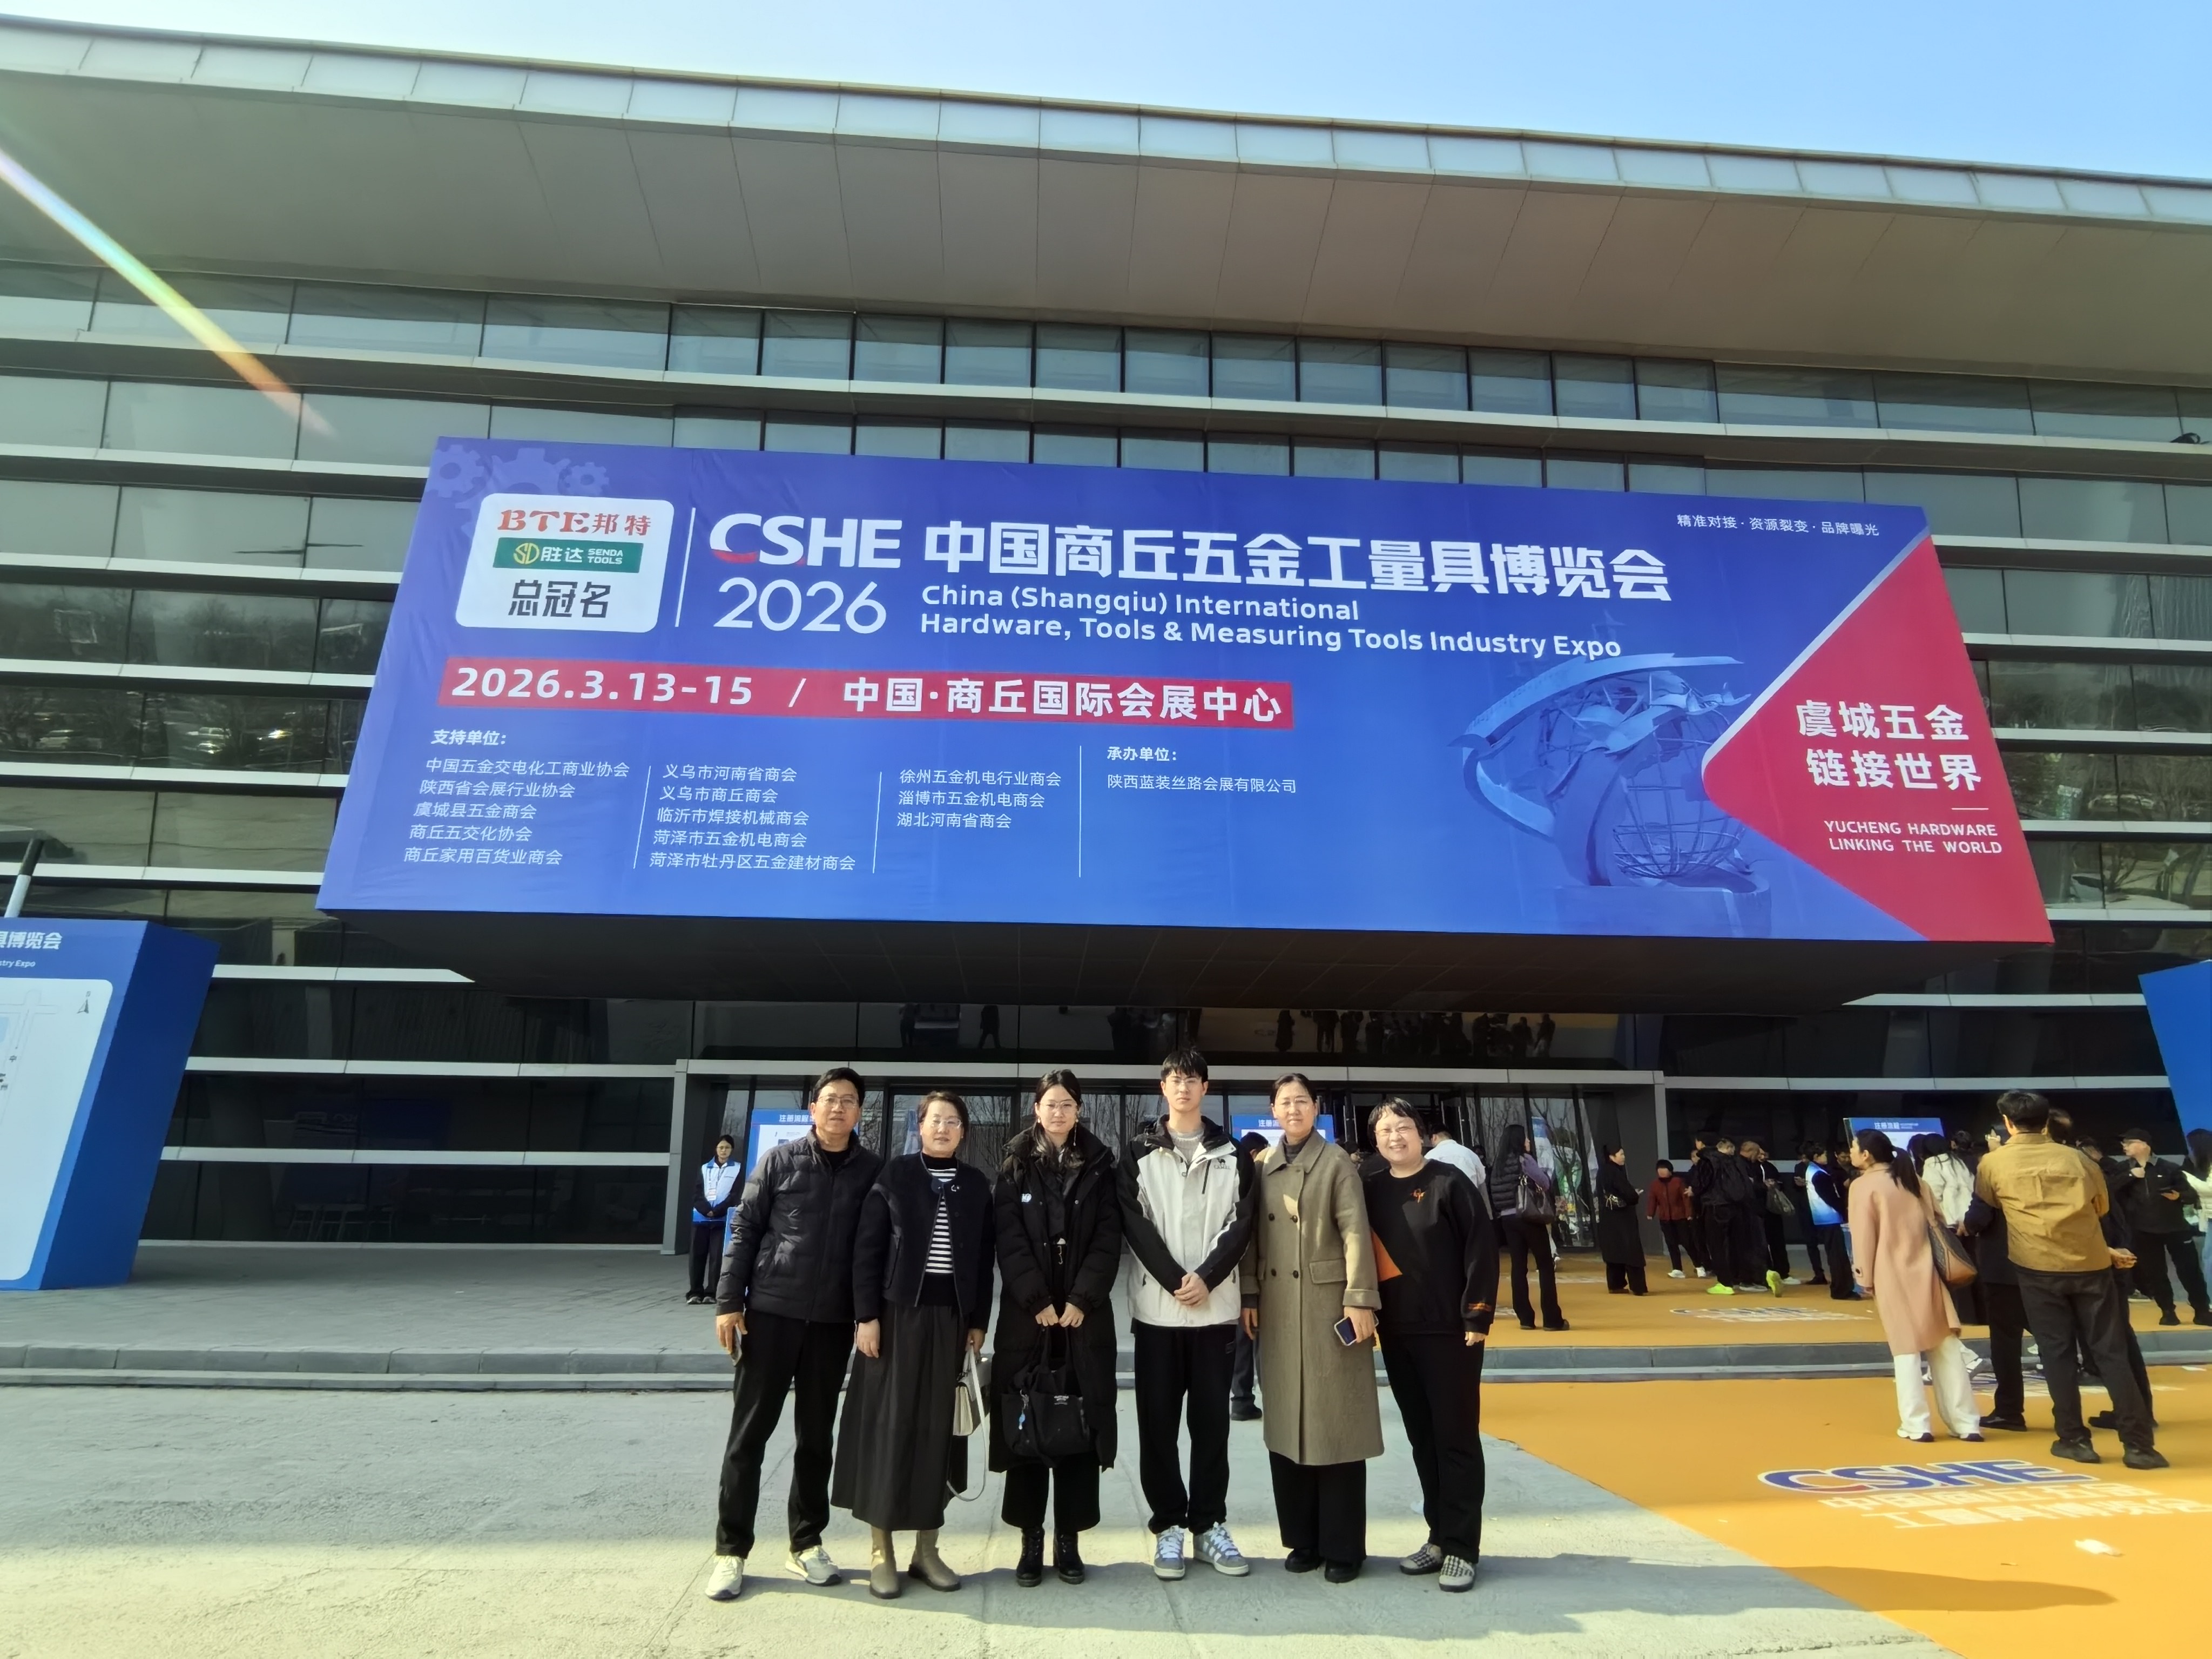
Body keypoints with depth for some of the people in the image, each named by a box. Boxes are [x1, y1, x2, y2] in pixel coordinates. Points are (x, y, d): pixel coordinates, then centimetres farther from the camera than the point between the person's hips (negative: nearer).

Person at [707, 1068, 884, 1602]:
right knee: (749, 1433, 5)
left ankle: (806, 1544, 26)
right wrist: (728, 1301, -6)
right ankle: (731, 1550, 18)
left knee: (816, 1436, 12)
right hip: (771, 1312, -1)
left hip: (833, 1321, 1)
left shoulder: (873, 1170, 0)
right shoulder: (780, 1160, -2)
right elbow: (744, 1232, -1)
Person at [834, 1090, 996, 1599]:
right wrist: (866, 1316, -10)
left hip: (951, 1319, 3)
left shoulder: (977, 1185, 6)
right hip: (898, 1314, -2)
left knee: (937, 1429, 7)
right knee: (889, 1426, 1)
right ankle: (881, 1551, 13)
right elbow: (867, 1250, -4)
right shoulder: (894, 1176, -2)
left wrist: (978, 1322, 4)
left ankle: (927, 1549, 19)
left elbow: (984, 1259, 8)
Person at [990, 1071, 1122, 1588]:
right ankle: (1031, 1539, 13)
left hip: (1085, 1314, 0)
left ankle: (1069, 1539, 12)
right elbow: (1009, 1240, -2)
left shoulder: (1099, 1167, 6)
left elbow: (1108, 1238, 0)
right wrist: (1037, 1301, -11)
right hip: (1026, 1314, 0)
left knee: (1080, 1424, 2)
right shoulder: (1015, 1167, 5)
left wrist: (1081, 1300, -10)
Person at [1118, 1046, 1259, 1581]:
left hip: (1215, 1307, 1)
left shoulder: (1232, 1154, 7)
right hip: (1156, 1306, -1)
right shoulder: (1138, 1153, 3)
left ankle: (1210, 1525, 19)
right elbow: (1135, 1223, -4)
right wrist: (1175, 1281, -13)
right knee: (1158, 1420, 5)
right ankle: (1168, 1526, 16)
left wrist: (1206, 1278, -12)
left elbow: (1242, 1223, 0)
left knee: (1211, 1420, 7)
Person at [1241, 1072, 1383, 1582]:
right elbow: (1253, 1234, 9)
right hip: (1278, 1310, 4)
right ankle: (1303, 1540, 23)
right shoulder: (1263, 1166, 8)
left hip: (1329, 1306, -4)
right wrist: (1250, 1295, 4)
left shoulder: (1337, 1162, -4)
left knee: (1336, 1425, 3)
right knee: (1286, 1426, 10)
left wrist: (1360, 1300, -15)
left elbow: (1355, 1234, -9)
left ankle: (1343, 1548, 14)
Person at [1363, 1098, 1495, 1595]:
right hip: (1397, 1334, 5)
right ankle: (1440, 1536, 25)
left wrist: (1478, 1316, -12)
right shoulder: (1372, 1191, 5)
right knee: (1422, 1439, 13)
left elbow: (1481, 1247, -10)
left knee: (1456, 1438, 2)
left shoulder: (1449, 1183, -8)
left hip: (1450, 1331, -5)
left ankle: (1462, 1548, 12)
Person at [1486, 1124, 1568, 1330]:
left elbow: (1494, 1194, 9)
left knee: (1519, 1267, 7)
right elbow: (1546, 1183, -9)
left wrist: (1498, 1216, 13)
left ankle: (1525, 1318, 8)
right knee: (1545, 1267, 2)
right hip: (1529, 1217, -6)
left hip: (1507, 1219, 6)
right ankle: (1553, 1319, 3)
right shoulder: (1524, 1159, -7)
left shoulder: (1498, 1165, 10)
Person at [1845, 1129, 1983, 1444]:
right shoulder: (1912, 1178, 10)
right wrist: (1936, 1262, 23)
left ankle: (1916, 1424, 2)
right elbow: (1934, 1222, 15)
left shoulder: (1863, 1186, -8)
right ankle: (1966, 1422, 11)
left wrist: (1866, 1280, 0)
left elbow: (1864, 1237, -9)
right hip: (1925, 1272, 5)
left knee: (1906, 1349, 1)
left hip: (1893, 1277, -5)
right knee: (1945, 1346, 9)